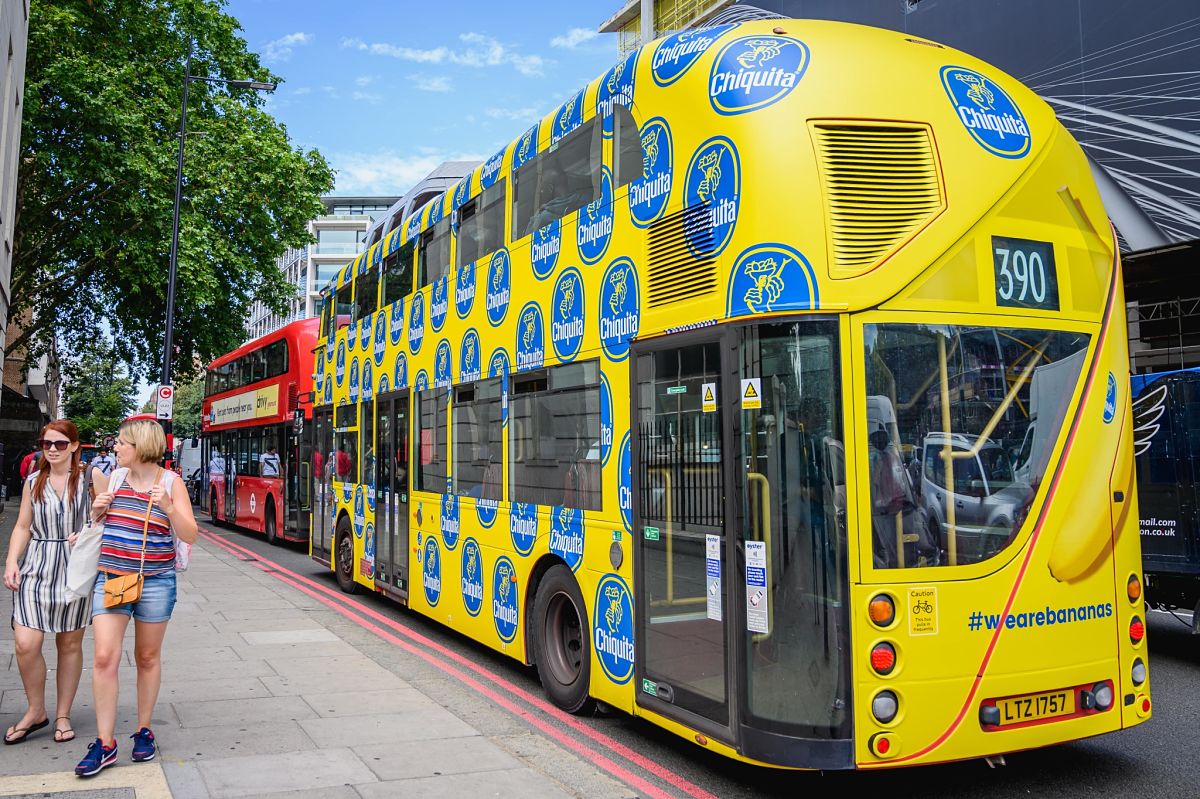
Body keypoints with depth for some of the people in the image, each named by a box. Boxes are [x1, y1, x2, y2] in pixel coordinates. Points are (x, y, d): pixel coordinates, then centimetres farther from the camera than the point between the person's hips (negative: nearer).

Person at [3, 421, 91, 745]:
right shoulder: (33, 482, 9)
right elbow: (22, 527, 12)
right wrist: (11, 562, 0)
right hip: (36, 570, 2)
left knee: (70, 645, 7)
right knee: (25, 644, -8)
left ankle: (62, 715, 22)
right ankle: (36, 711, 15)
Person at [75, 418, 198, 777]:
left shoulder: (171, 483, -5)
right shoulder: (113, 479, 4)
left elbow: (189, 536, -9)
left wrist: (168, 507, -24)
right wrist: (97, 509, -3)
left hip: (155, 582, -2)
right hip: (110, 579, 2)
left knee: (148, 657, 10)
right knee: (105, 658, -6)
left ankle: (144, 731, 26)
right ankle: (105, 744, 3)